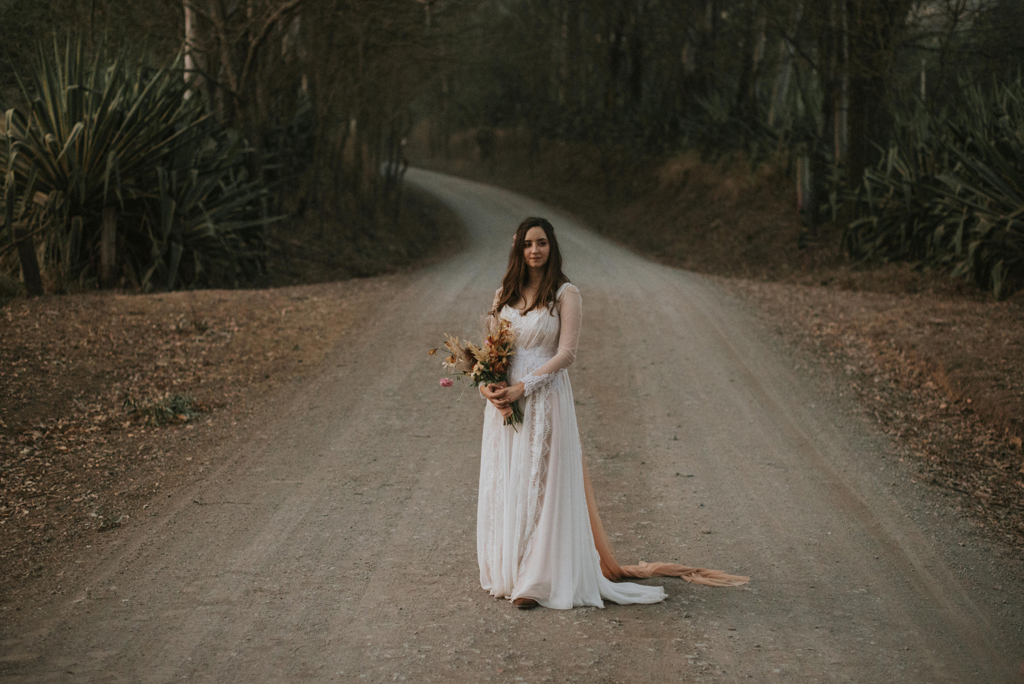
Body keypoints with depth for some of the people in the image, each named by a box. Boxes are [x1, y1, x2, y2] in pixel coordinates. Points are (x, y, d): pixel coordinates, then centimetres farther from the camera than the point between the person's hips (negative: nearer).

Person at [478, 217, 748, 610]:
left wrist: (523, 387, -19)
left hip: (545, 399, -5)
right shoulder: (504, 294, 11)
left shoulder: (565, 294, -5)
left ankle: (539, 580, 4)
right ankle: (506, 572, 22)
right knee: (503, 485, 9)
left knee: (540, 485, -3)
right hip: (504, 399, 5)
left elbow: (566, 354, -11)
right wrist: (487, 383, -7)